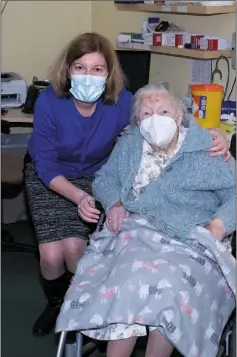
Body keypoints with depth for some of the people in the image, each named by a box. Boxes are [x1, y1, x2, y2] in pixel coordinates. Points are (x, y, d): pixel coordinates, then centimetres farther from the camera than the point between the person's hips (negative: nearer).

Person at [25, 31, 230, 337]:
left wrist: (211, 137, -38)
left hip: (93, 176, 1)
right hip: (47, 178, -1)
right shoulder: (49, 102, -27)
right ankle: (55, 303, 18)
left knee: (74, 248, -19)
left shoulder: (120, 101, -23)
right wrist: (79, 197, -36)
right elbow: (46, 167, -20)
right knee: (52, 254, -17)